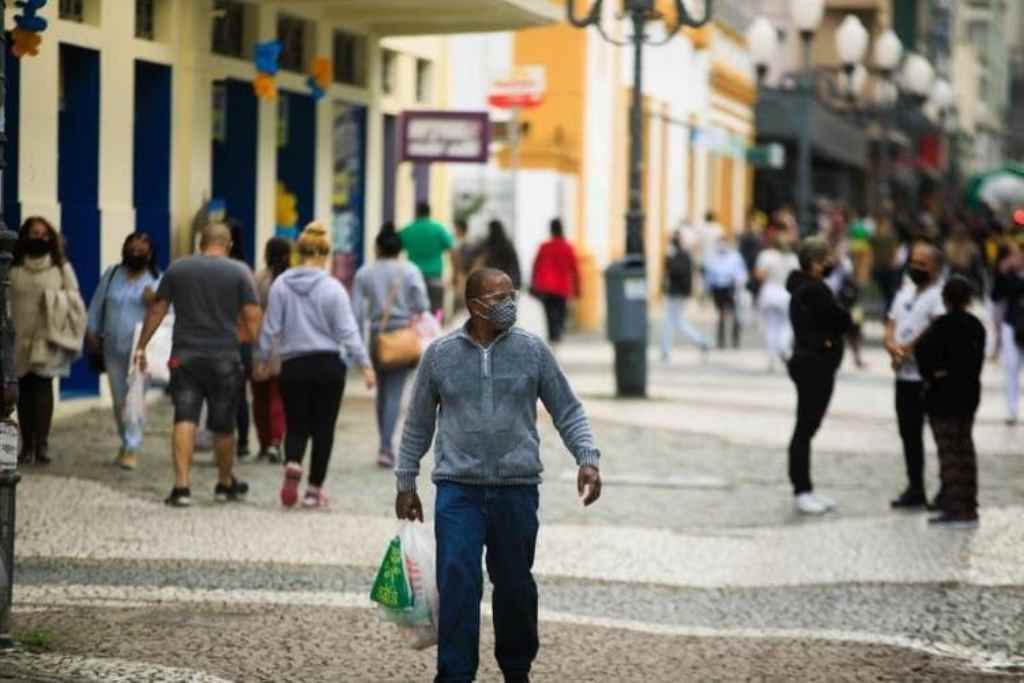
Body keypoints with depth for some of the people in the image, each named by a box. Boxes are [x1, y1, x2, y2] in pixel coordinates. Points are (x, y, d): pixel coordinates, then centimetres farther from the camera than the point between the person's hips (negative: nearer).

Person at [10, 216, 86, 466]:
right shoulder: (13, 268, 7)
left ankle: (42, 444, -12)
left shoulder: (61, 268, 8)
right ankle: (27, 445, 9)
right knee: (25, 390, 4)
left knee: (43, 386, -11)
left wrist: (56, 299, -8)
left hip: (48, 338, -1)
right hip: (20, 338, 1)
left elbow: (74, 300, 9)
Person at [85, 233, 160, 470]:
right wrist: (92, 331, 6)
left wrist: (155, 300, -26)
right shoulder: (111, 274, 10)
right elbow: (97, 304, 12)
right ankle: (126, 443, 26)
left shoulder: (156, 280, 0)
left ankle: (132, 449, -12)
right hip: (113, 348, 4)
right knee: (119, 399, 12)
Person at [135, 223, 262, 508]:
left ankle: (182, 486, -15)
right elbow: (251, 316, -5)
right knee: (223, 425, 11)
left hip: (185, 356, 1)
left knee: (184, 420, -4)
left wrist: (141, 347, 14)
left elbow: (157, 310, 9)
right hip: (225, 357, -1)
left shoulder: (177, 268, 7)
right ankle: (225, 484, 27)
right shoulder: (239, 272, 0)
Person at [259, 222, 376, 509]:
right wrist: (365, 364, -5)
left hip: (293, 366, 1)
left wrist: (262, 358, 14)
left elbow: (270, 328, 2)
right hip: (329, 365, -1)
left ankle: (292, 466, -20)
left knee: (296, 426, 10)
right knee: (323, 428, 9)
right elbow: (347, 332, -9)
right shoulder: (333, 289, -7)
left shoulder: (281, 285, -2)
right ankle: (314, 489, 11)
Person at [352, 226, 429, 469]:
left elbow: (357, 311, 1)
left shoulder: (364, 273, 5)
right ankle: (386, 447, -15)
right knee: (394, 394, -4)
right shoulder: (410, 271, 1)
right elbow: (422, 305, -8)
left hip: (377, 335, 2)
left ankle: (386, 445, 21)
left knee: (382, 392, 16)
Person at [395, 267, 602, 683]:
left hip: (517, 488, 1)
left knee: (515, 585, 9)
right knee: (457, 584, -10)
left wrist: (587, 459, -9)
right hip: (457, 489, -1)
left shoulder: (532, 351, 1)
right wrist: (406, 483, 11)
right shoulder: (440, 355, 1)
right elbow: (419, 423, 10)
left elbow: (567, 411, 5)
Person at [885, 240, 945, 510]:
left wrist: (908, 349, -16)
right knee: (909, 434, 14)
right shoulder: (905, 292, 17)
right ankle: (915, 489, 24)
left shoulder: (939, 295, -9)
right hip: (905, 375, 9)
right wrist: (892, 346, -8)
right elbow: (891, 325, 15)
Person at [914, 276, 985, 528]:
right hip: (969, 393, 6)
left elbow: (922, 349, -25)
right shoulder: (977, 326, 7)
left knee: (949, 451, -4)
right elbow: (978, 360, 9)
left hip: (943, 395, -6)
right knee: (965, 450, 12)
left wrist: (930, 375, -11)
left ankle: (955, 509, -6)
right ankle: (969, 508, 16)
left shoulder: (943, 325, -13)